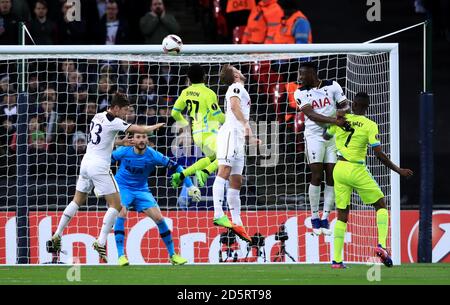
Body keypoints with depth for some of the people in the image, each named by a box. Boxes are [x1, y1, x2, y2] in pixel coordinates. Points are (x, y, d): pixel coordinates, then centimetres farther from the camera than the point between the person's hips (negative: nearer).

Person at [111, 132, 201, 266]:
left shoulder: (153, 155, -16)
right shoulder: (124, 151, -17)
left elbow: (175, 167, -9)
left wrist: (190, 186, -11)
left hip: (141, 190, 2)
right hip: (122, 187, -2)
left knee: (159, 218, -7)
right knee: (121, 213, -27)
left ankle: (173, 255, 8)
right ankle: (121, 256, -24)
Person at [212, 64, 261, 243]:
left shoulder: (239, 90, 31)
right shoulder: (236, 87, 1)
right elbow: (234, 106, -19)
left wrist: (249, 138, 48)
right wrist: (246, 123, -33)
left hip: (238, 137, 10)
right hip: (230, 133, -10)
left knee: (236, 181, 8)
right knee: (224, 171, -22)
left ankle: (237, 223, 8)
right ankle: (219, 214, -37)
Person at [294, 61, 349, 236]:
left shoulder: (332, 86, 3)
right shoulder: (301, 93, -1)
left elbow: (344, 105, 5)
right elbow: (311, 115, -14)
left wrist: (344, 110, -20)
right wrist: (333, 120, -27)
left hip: (334, 136, 2)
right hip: (314, 136, -2)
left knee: (331, 177, -1)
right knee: (316, 177, -8)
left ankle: (325, 218, 5)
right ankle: (314, 217, 2)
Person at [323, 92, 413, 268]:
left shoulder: (341, 119, 2)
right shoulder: (370, 125, -8)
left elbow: (325, 136, 20)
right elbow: (379, 155, -13)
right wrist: (399, 171, -4)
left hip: (339, 169, 4)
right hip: (357, 171, -4)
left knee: (342, 214, 10)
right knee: (381, 205, 13)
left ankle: (337, 260, 5)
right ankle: (381, 245, -7)